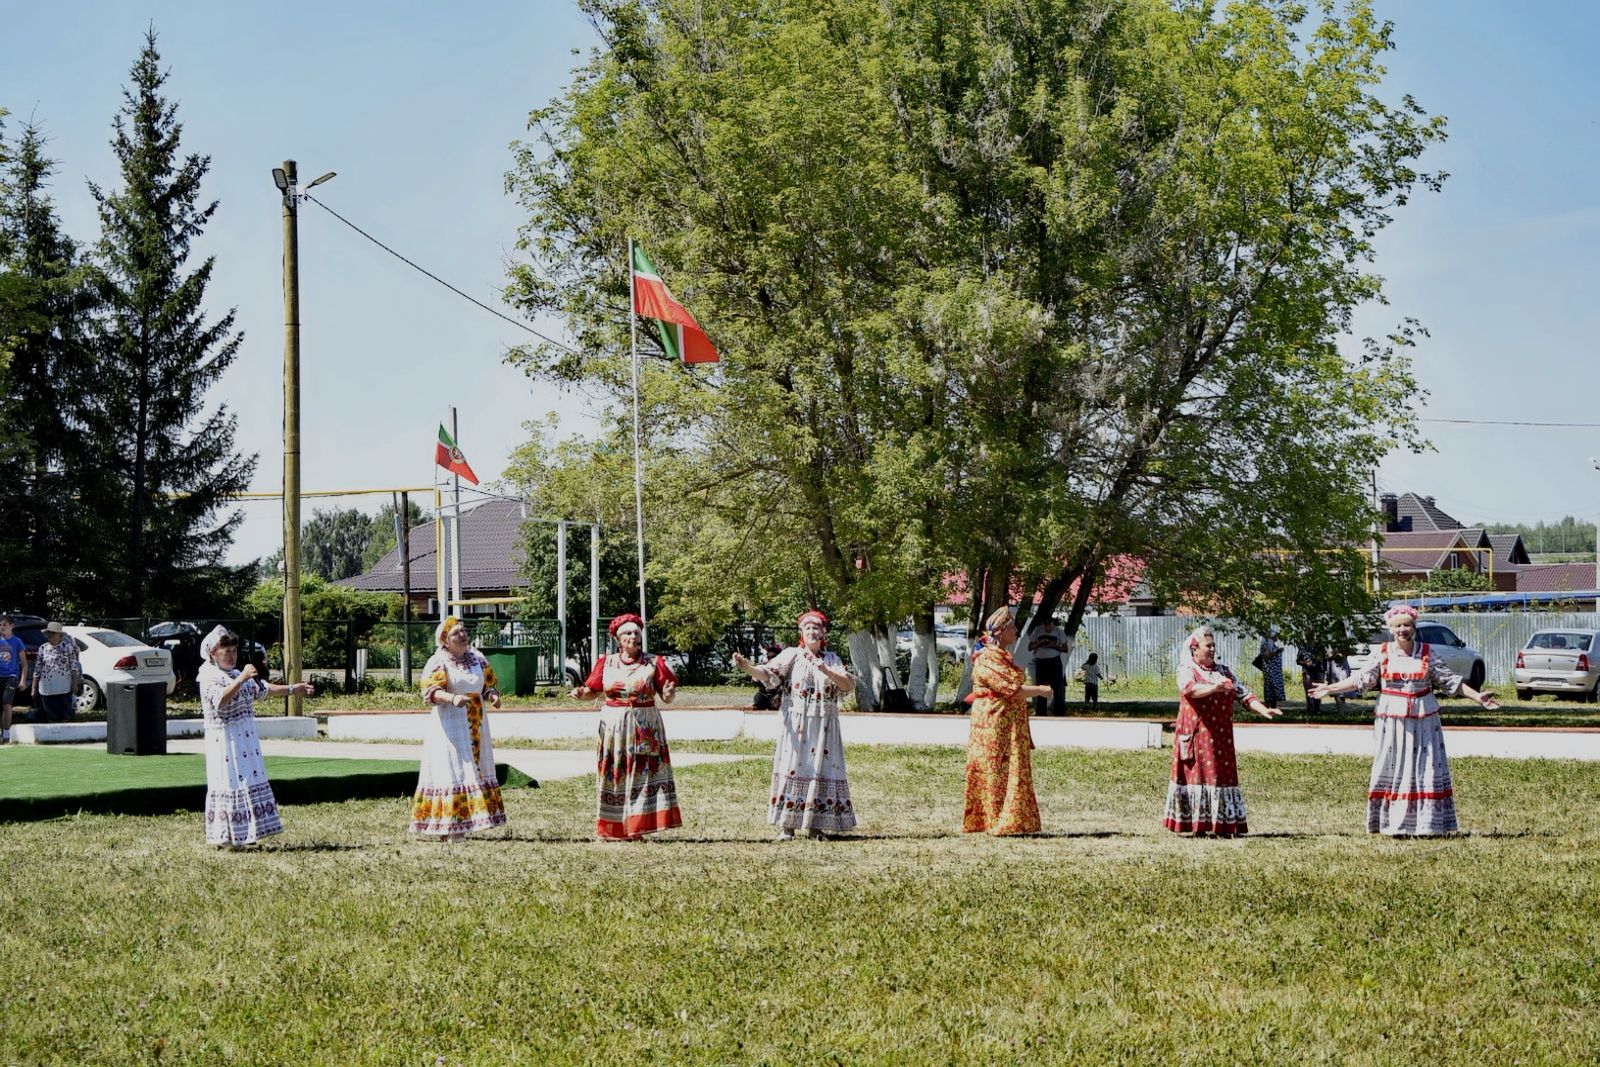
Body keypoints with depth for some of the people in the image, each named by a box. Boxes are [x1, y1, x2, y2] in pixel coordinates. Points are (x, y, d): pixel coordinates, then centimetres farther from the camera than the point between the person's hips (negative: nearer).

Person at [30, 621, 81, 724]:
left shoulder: (68, 647, 0)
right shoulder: (42, 649, 7)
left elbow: (74, 667, 2)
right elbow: (37, 670, 10)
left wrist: (75, 684, -4)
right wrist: (34, 688, 8)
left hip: (64, 688, -2)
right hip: (46, 690, 2)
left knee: (65, 716, 0)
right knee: (51, 717, 6)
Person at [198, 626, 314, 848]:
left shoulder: (236, 674, 16)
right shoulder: (209, 677, -11)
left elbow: (263, 689, 24)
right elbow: (220, 700, -28)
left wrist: (293, 689, 24)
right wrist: (241, 679, -34)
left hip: (246, 737, 9)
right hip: (224, 739, -9)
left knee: (249, 780, 9)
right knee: (229, 783, -7)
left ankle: (242, 834, 16)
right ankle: (226, 837, -2)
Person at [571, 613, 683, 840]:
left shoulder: (653, 664, 2)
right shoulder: (606, 664, 7)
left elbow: (667, 697, 1)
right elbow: (594, 691, 10)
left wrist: (669, 694, -21)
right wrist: (581, 694, -10)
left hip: (645, 726, -1)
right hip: (613, 726, 1)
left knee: (641, 773, -5)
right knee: (613, 774, 2)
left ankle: (635, 827, -1)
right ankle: (611, 828, 9)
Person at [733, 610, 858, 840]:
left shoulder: (832, 659, 11)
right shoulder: (792, 655, 3)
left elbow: (849, 685, -1)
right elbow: (769, 674, -11)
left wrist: (827, 672, -17)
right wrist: (748, 667, -30)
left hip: (824, 726, 3)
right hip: (796, 724, -2)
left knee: (821, 770, 0)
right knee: (792, 769, -8)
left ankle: (814, 825, 5)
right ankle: (786, 826, -7)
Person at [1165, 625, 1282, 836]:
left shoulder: (1224, 671, 16)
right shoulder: (1186, 670, -1)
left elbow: (1243, 694, 12)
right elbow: (1189, 689, -23)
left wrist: (1263, 710, -4)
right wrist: (1213, 688, -41)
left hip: (1220, 738, 5)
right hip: (1196, 737, -5)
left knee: (1222, 775, 0)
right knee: (1197, 774, -6)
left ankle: (1222, 824, 0)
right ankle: (1197, 824, -5)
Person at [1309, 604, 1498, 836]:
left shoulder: (1426, 653, 3)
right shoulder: (1383, 654, 3)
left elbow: (1449, 680, 5)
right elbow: (1361, 679, 5)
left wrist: (1477, 697, 0)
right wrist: (1331, 689, 0)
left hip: (1422, 720, 0)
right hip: (1390, 720, 0)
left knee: (1424, 769, -2)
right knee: (1392, 770, -1)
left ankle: (1425, 824, 2)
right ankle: (1394, 824, 3)